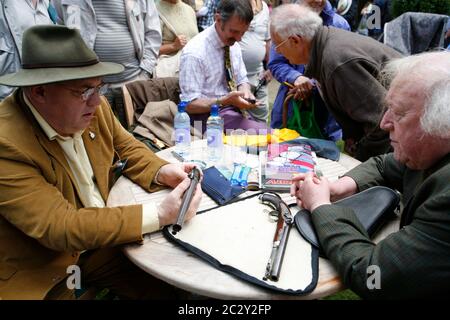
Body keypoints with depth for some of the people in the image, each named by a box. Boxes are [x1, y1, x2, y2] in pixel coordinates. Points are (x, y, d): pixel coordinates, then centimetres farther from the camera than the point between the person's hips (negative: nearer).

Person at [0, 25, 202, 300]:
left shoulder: (93, 108, -8)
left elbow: (127, 147, 8)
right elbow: (60, 227, -29)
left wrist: (162, 171, -13)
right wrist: (160, 215, -30)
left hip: (102, 239, 5)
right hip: (41, 272, -5)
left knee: (171, 285, -4)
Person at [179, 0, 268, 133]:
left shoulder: (233, 45, 4)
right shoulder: (194, 52, -18)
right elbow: (189, 104, -17)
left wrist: (245, 92, -9)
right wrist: (225, 101, -28)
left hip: (236, 110, 7)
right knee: (263, 132, -26)